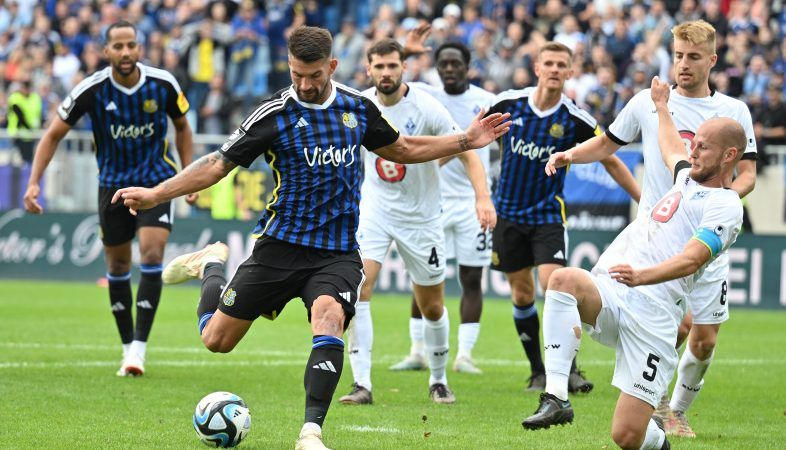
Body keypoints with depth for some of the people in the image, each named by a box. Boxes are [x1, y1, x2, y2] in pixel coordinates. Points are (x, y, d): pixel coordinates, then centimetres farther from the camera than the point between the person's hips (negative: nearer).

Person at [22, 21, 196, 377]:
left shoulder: (162, 84, -13)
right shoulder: (92, 90, -16)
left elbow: (182, 126, 7)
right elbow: (53, 135, -6)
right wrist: (34, 182, -15)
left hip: (156, 180, -1)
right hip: (113, 184, 1)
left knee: (152, 255, -17)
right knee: (118, 267, 7)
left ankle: (139, 348, -15)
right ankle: (127, 348, 21)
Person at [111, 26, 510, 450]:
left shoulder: (357, 107, 4)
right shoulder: (275, 114, -8)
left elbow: (401, 149, 21)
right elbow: (219, 163, -3)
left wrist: (466, 140, 15)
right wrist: (154, 194, -11)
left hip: (338, 252, 1)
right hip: (281, 245, -1)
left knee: (328, 317, -31)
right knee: (216, 338, 4)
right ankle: (210, 266, 37)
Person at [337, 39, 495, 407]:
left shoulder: (426, 108, -15)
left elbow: (467, 153, -13)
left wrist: (482, 198, -27)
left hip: (420, 216, -1)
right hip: (374, 208, 1)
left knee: (432, 307, 8)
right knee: (358, 287, -20)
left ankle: (438, 381, 31)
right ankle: (362, 384, -20)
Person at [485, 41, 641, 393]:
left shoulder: (576, 120, -10)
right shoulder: (508, 103, -7)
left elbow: (611, 162, 0)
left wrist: (645, 201, -3)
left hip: (548, 215, -2)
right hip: (508, 212, 2)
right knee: (522, 294, 6)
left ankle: (568, 368, -9)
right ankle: (538, 371, 18)